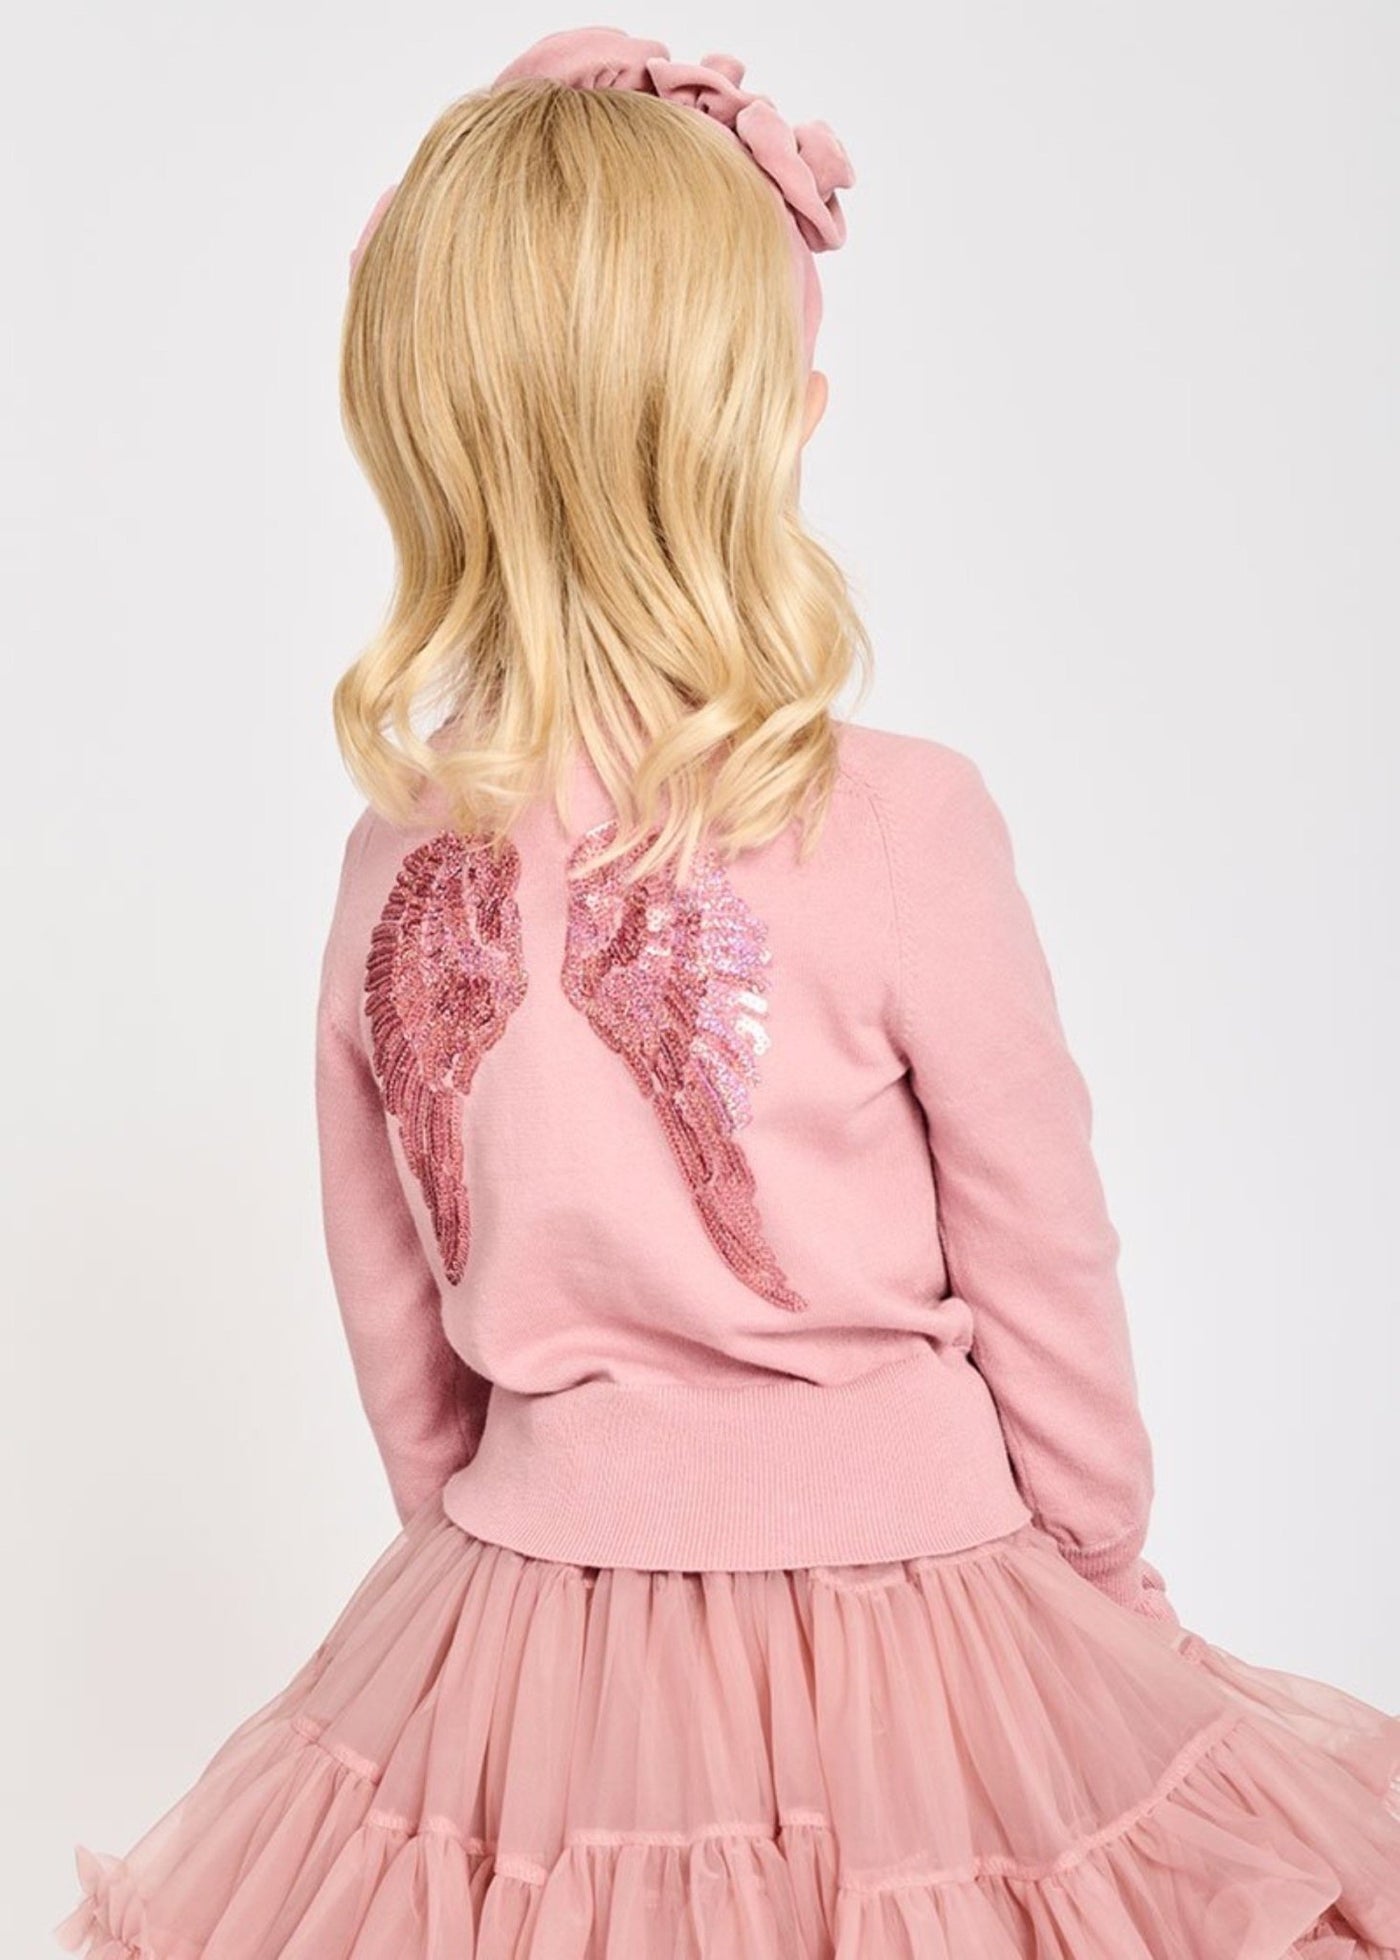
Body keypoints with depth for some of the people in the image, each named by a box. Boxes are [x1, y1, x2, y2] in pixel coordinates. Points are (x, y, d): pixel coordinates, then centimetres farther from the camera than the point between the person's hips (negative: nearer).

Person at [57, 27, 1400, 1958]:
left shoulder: (394, 868, -8)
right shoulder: (900, 825, -20)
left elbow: (398, 1335, 3)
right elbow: (1045, 1275, -8)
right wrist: (1110, 1571, 9)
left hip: (517, 1623, 4)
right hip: (891, 1581, -3)